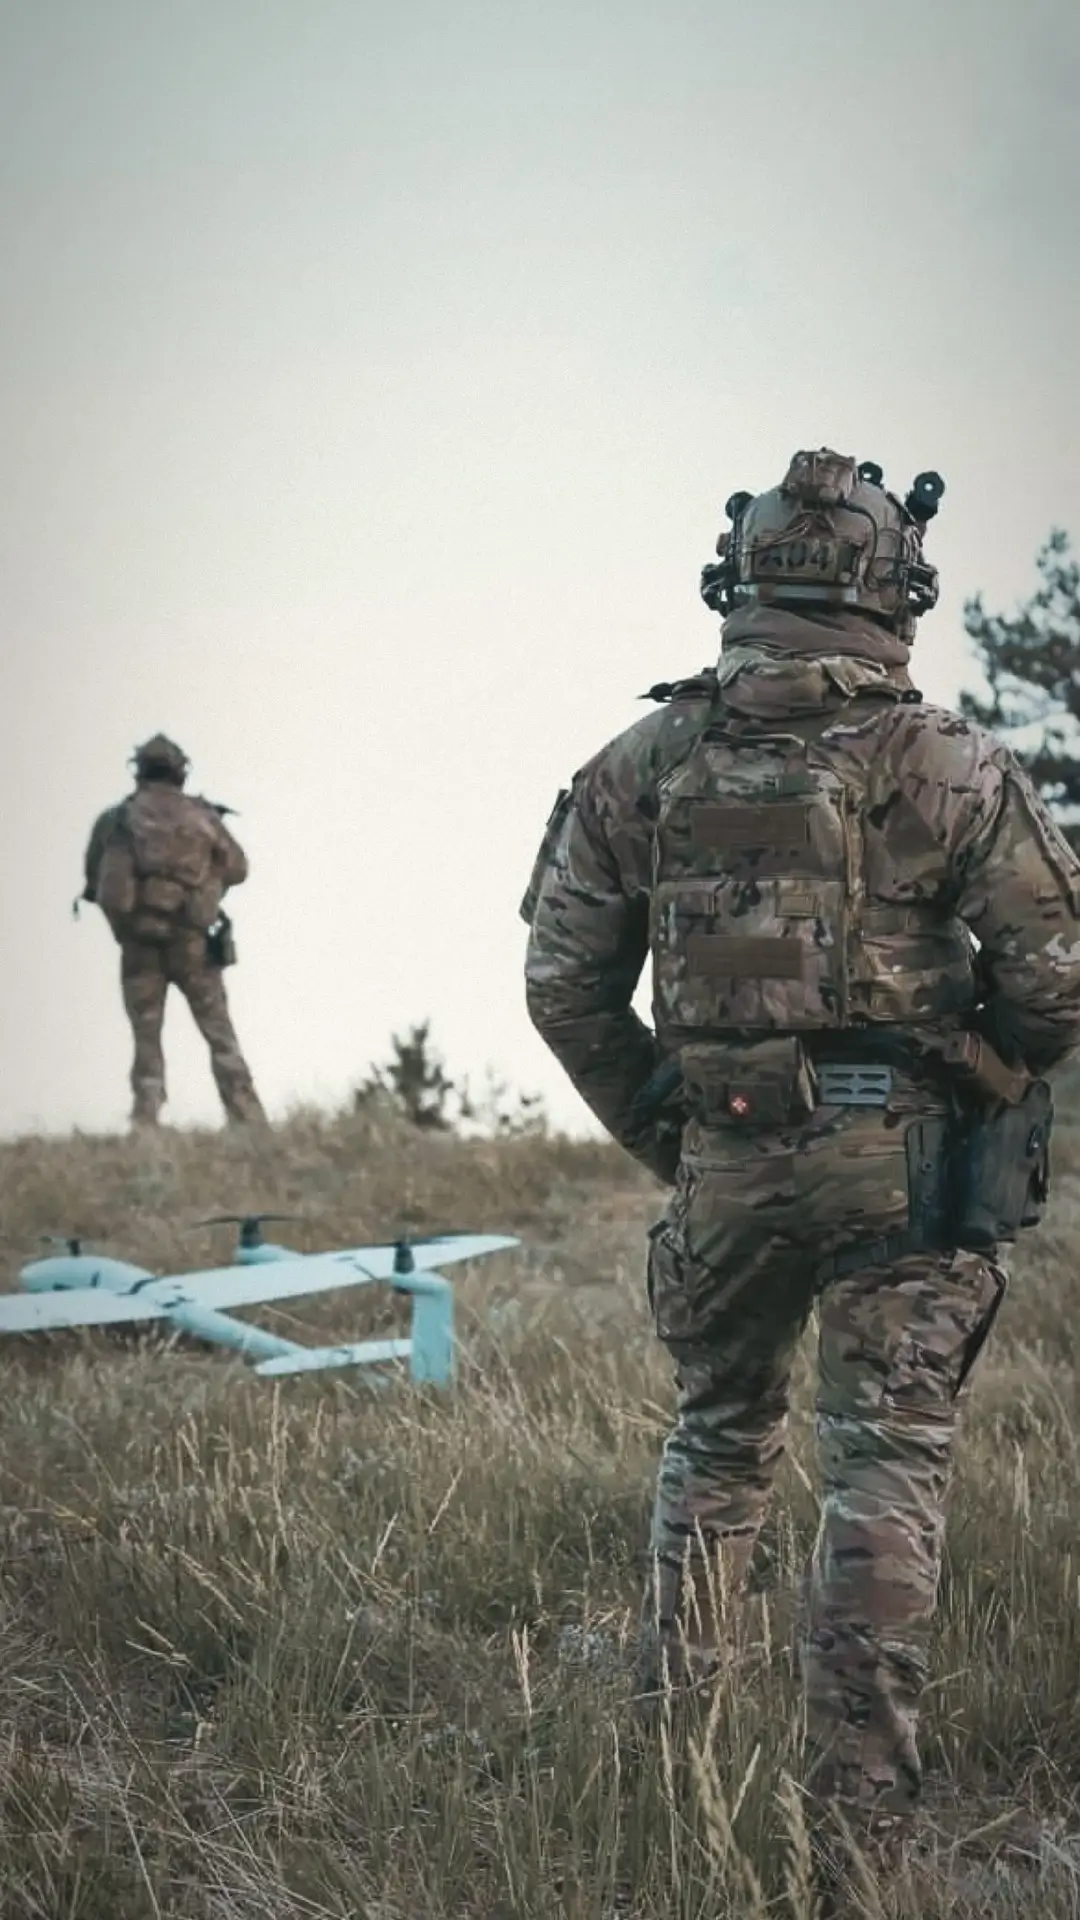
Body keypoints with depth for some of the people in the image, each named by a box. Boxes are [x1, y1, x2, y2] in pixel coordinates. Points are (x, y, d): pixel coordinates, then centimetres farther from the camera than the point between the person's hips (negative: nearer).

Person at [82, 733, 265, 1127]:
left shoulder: (115, 820, 2)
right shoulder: (202, 817, 0)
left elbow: (94, 877, 8)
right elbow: (237, 869, 10)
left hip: (138, 944, 1)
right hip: (191, 940, -1)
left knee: (146, 1040, 7)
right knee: (220, 1037, 6)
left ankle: (145, 1126, -2)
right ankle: (248, 1121, 0)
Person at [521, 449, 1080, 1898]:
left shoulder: (643, 766, 2)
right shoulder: (944, 765, -8)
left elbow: (565, 987, 6)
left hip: (728, 1159, 3)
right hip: (905, 1157, -3)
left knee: (718, 1434, 23)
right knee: (886, 1468, 2)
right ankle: (856, 1806, -1)